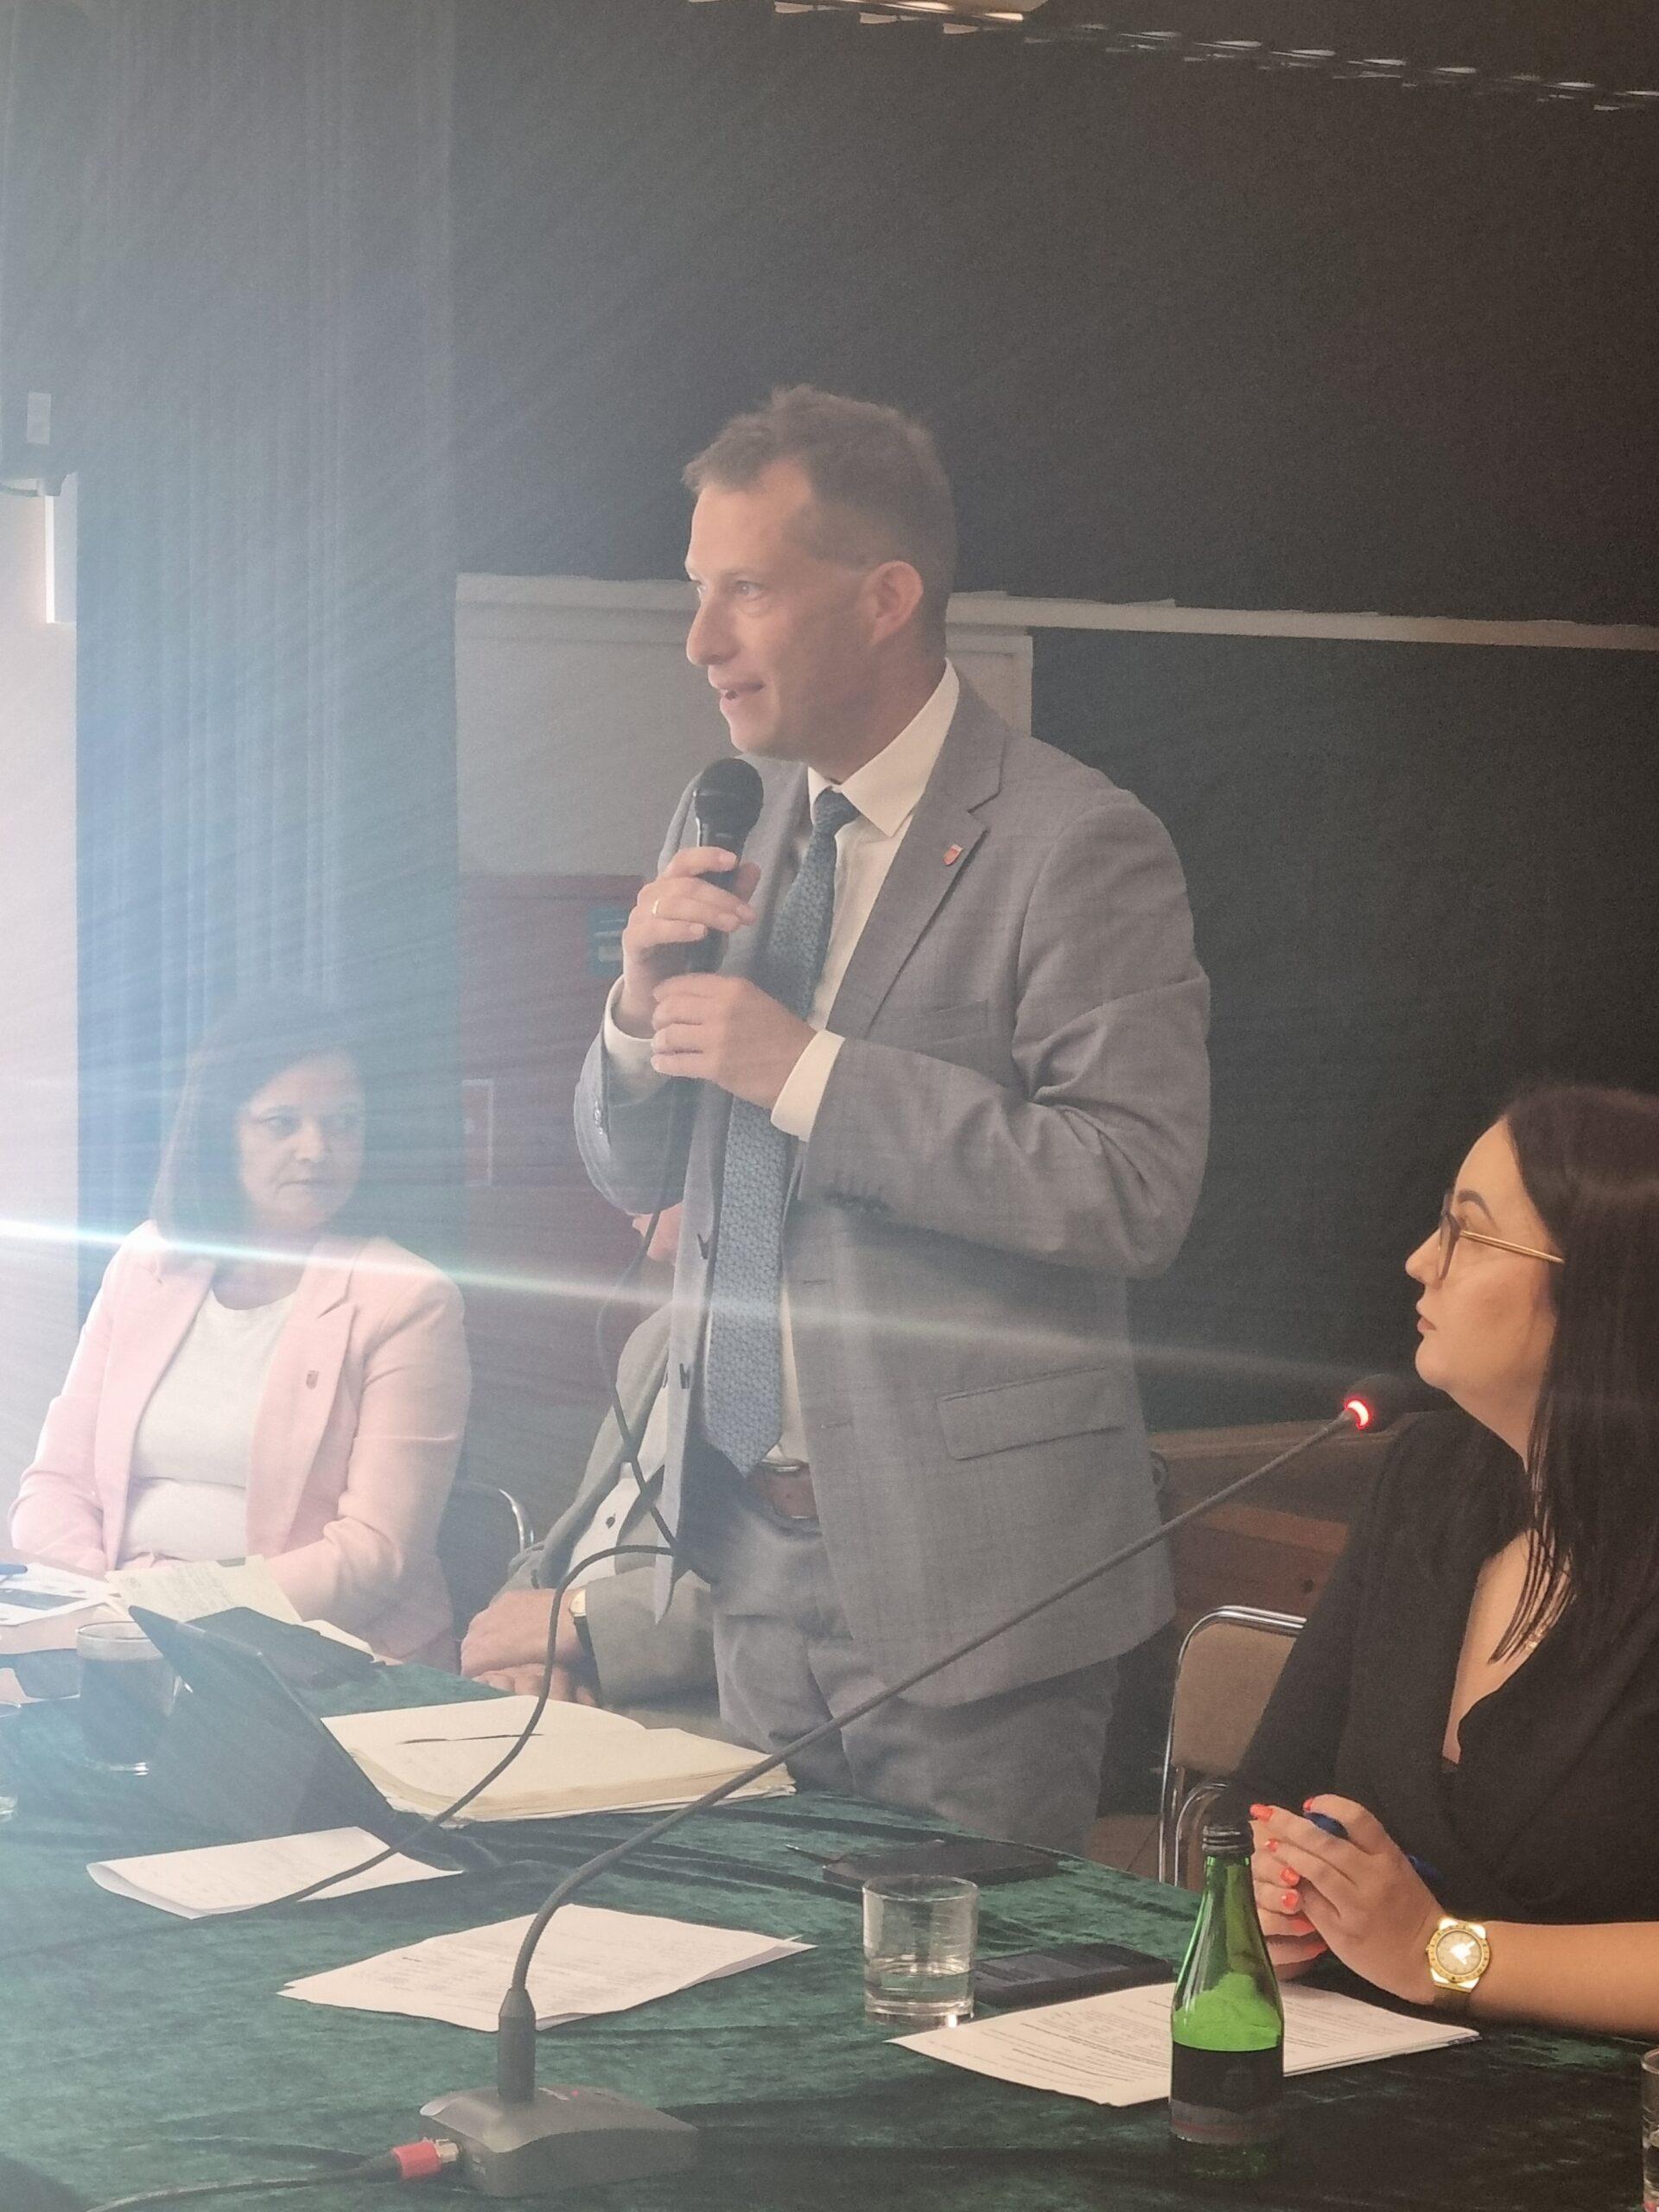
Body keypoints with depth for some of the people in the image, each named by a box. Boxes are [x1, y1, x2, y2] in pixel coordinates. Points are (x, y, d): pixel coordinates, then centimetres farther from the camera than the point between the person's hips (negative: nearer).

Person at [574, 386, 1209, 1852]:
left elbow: (1137, 1191, -22)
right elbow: (632, 1174, 16)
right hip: (753, 1539, 7)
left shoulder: (1076, 847, -12)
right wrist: (642, 1007, -6)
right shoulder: (726, 829, 10)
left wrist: (811, 1071, -22)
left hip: (963, 1566, -7)